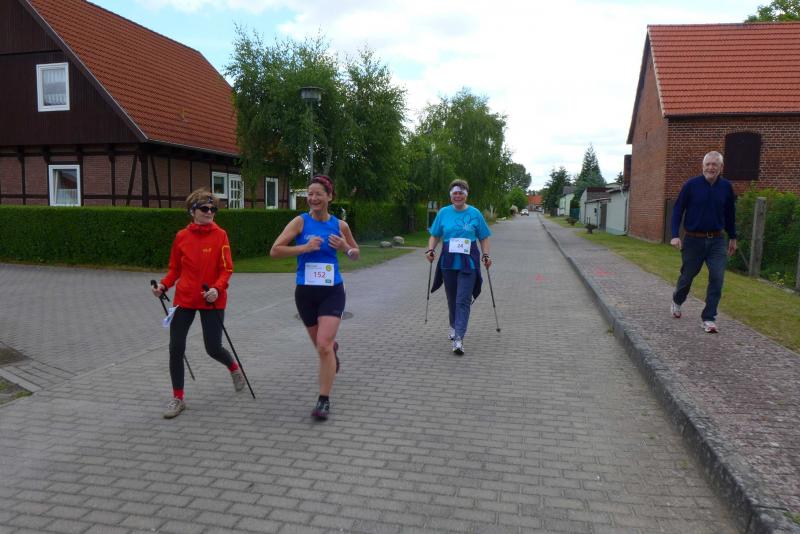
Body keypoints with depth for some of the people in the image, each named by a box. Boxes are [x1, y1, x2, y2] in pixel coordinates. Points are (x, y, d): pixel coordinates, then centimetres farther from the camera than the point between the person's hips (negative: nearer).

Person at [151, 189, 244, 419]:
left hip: (212, 300, -2)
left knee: (214, 349, 0)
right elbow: (175, 269, 9)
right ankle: (177, 398, 16)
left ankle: (234, 368, 36)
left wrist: (217, 289, -25)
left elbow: (227, 269, -8)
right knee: (175, 349, -1)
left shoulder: (220, 235, -5)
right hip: (184, 299, 3)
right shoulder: (181, 237, 2)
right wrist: (164, 285, -9)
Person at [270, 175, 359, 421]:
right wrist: (304, 247, -21)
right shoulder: (300, 221, -5)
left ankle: (324, 400, -1)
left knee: (324, 345, -14)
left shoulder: (340, 225, 1)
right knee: (321, 345, 18)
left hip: (332, 291, -1)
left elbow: (356, 253, 15)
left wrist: (346, 249, -8)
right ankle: (334, 348, 56)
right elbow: (274, 250, -11)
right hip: (305, 291, 1)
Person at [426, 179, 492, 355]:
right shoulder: (443, 213, 4)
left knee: (463, 301, -9)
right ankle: (454, 327, 37)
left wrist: (486, 255, -6)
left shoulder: (475, 213, 1)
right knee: (452, 299, 14)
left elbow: (484, 238, 7)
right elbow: (435, 235, 10)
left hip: (468, 263, -2)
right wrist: (430, 249, -7)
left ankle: (458, 339, -13)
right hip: (448, 262, 2)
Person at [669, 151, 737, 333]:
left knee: (717, 278, -8)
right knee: (687, 275, 12)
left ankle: (708, 318, 1)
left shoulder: (726, 187, 1)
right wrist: (675, 235, -13)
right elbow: (677, 210, -4)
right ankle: (677, 301, 41)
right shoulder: (691, 185, -7)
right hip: (693, 239, -2)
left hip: (717, 241, 2)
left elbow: (730, 214, 12)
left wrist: (732, 237, 18)